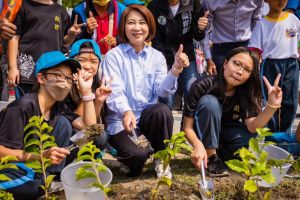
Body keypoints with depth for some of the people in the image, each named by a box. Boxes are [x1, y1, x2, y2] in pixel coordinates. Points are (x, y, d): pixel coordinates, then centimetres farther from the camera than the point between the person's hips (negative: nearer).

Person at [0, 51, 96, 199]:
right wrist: (41, 156, -38)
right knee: (36, 186, -40)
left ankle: (52, 176, -6)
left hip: (35, 163, 8)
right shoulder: (22, 106, -23)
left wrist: (86, 91, -8)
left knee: (62, 122, -9)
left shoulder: (58, 106, 2)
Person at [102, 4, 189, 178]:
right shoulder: (114, 55, -4)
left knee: (163, 111, -32)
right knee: (136, 155, -31)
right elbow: (114, 91, -16)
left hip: (148, 114, 3)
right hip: (121, 119, -3)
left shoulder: (157, 56, 6)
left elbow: (162, 91, -8)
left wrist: (176, 70, -27)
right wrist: (126, 112, -37)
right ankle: (134, 160, 9)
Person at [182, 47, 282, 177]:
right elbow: (187, 127, -23)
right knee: (210, 102, -30)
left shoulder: (246, 93, -13)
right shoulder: (201, 86, -24)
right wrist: (198, 145, -43)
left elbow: (252, 127, -27)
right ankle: (211, 158, -20)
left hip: (225, 137, 3)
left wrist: (272, 106, -43)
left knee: (251, 137, -28)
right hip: (202, 137, -3)